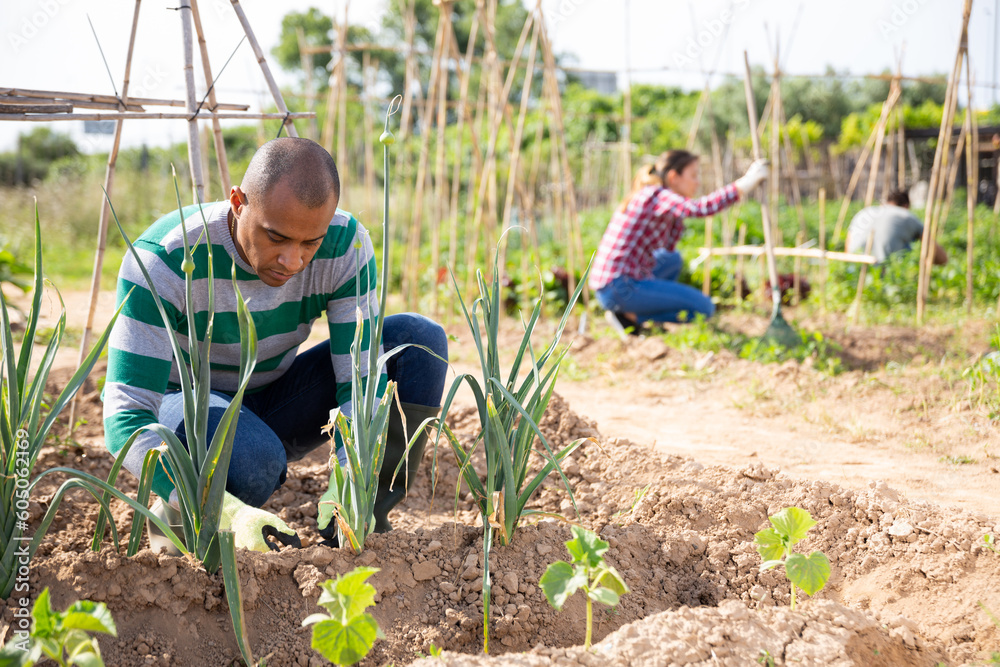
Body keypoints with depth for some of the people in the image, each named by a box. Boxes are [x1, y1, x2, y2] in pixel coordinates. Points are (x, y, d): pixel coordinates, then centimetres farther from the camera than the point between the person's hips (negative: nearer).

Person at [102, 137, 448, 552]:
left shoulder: (345, 246, -21)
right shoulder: (162, 259, -32)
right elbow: (126, 416, -34)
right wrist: (227, 513, -50)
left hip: (273, 403, 4)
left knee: (419, 340, -18)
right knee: (251, 462, -40)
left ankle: (369, 521, -11)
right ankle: (176, 514, -5)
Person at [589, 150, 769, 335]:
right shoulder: (656, 196, -11)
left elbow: (668, 249, 22)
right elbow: (702, 208, -28)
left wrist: (678, 217, 10)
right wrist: (745, 183, -22)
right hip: (621, 287, -10)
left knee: (672, 259, 33)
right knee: (704, 308, -4)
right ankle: (630, 316, -6)